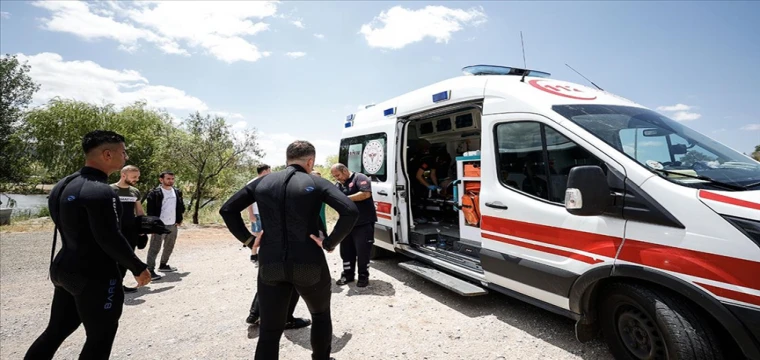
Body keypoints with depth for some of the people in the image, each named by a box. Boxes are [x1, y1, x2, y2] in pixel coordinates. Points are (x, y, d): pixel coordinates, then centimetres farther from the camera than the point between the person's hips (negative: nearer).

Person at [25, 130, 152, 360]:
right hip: (95, 276, -9)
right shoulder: (100, 191, -23)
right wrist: (139, 268, -13)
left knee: (56, 331, 22)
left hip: (65, 268, 9)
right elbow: (110, 239, -24)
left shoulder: (64, 185, 7)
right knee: (100, 338, 7)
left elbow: (68, 226, 14)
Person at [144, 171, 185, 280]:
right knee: (154, 248, -4)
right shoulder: (155, 193, -10)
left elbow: (181, 207, 16)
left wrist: (179, 220, 9)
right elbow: (150, 209, -11)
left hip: (173, 225, 7)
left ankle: (163, 265, 33)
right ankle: (150, 271, -1)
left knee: (169, 247, 17)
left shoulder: (177, 192, 9)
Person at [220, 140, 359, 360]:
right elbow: (350, 212, -18)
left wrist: (248, 239, 7)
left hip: (270, 265, 3)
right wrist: (330, 243, -10)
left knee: (269, 331, 13)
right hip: (309, 264, -2)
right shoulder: (317, 183, -4)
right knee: (321, 315, 25)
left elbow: (227, 209, 9)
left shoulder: (263, 182, 6)